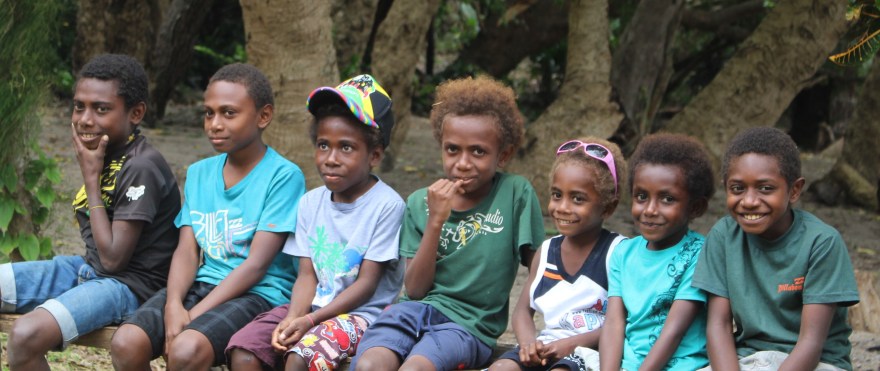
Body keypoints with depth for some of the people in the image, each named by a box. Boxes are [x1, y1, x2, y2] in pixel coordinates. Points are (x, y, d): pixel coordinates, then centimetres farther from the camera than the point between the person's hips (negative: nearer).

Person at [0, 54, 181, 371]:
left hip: (127, 284, -10)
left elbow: (113, 258, -20)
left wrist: (91, 176, -16)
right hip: (88, 270, 10)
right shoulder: (106, 153, 7)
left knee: (26, 335, -32)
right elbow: (99, 249, 13)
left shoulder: (141, 167, -19)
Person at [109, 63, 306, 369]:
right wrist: (174, 304, -15)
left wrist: (195, 315, -18)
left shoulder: (283, 175, -5)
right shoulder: (198, 173, 15)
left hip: (258, 293, -6)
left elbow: (257, 264, -11)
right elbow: (187, 250, 6)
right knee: (125, 344, -22)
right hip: (202, 284, 6)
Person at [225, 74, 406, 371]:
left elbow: (367, 283, -11)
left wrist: (311, 320, -19)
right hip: (314, 305, 6)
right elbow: (307, 275, 5)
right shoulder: (311, 203, 8)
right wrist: (292, 319, -16)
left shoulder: (386, 205, -10)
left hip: (362, 313, -6)